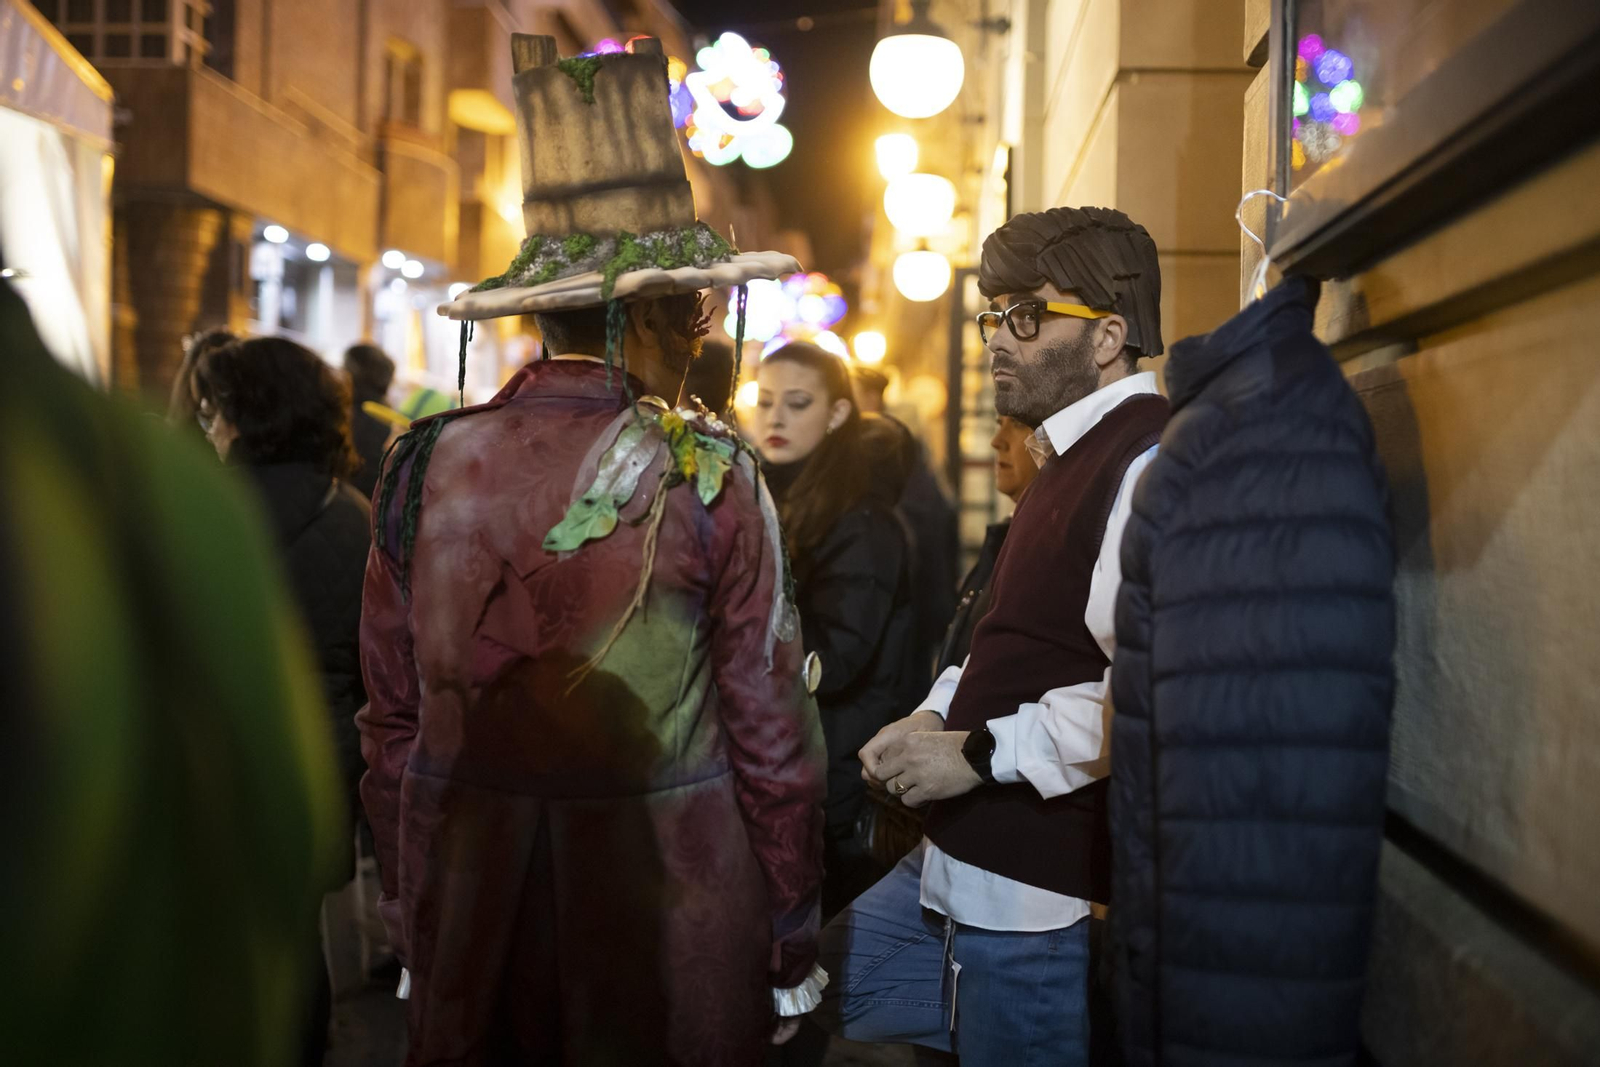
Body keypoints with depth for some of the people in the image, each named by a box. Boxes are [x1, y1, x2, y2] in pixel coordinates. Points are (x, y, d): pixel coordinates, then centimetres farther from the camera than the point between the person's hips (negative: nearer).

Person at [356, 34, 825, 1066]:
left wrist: (409, 919, 13)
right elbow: (771, 731, -9)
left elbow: (391, 723, 3)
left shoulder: (424, 466, -2)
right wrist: (793, 946, 1)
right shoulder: (710, 475, -11)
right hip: (666, 921, -3)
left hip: (465, 916, 3)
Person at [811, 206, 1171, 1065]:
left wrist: (980, 751, -20)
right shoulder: (1071, 456, 16)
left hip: (1045, 902, -10)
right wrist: (934, 718, 7)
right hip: (951, 870, 10)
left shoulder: (1150, 463, -18)